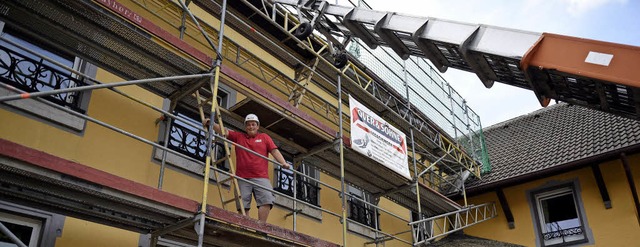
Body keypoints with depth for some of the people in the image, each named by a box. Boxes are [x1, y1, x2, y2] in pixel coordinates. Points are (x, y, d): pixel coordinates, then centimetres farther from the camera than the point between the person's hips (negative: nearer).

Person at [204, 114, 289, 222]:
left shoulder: (264, 137, 17)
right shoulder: (238, 136, 18)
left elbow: (274, 151, 7)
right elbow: (223, 131, 8)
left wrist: (283, 163, -9)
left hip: (261, 177, 0)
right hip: (242, 178, 0)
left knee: (267, 200, -16)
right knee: (243, 206, -6)